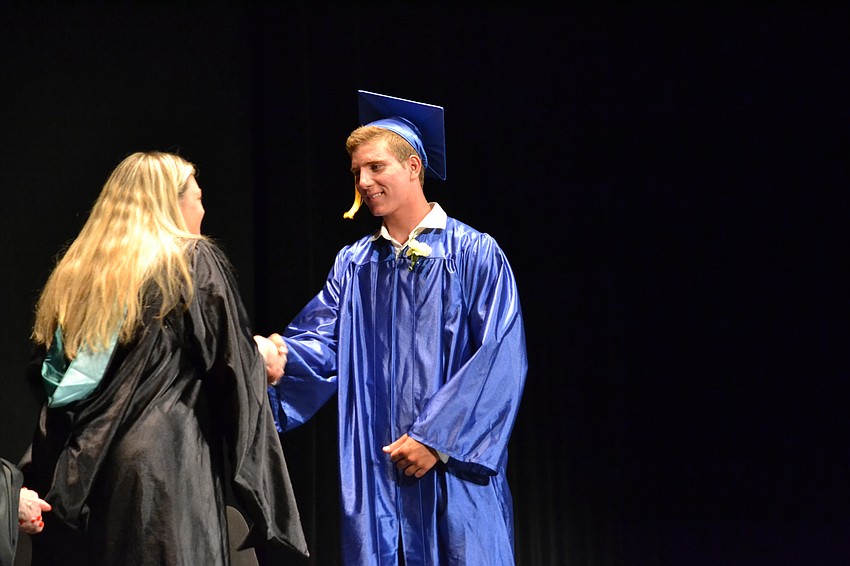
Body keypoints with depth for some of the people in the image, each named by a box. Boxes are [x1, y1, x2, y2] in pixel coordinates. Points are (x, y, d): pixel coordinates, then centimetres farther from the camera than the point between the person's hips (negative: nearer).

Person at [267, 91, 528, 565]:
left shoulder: (474, 254, -2)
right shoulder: (354, 265, 14)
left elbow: (501, 359, -9)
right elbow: (321, 343, 2)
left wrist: (435, 438, -14)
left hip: (455, 469, -4)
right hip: (377, 473, 4)